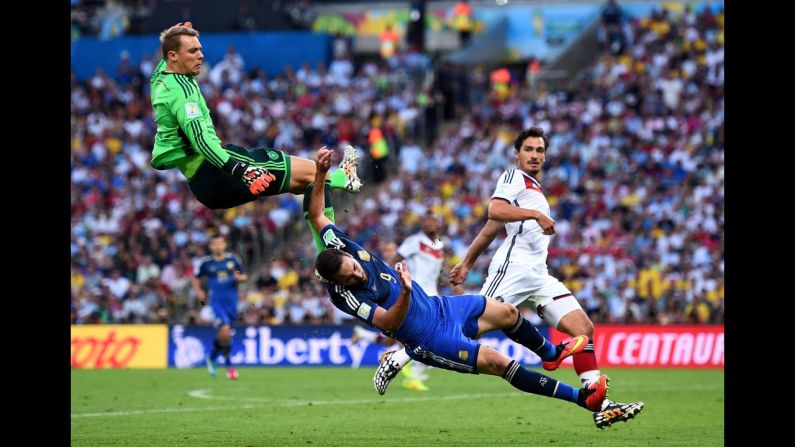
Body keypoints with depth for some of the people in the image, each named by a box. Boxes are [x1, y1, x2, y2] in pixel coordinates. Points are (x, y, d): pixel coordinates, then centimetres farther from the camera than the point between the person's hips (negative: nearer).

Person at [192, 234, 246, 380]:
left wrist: (240, 278, -9)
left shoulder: (233, 259, 4)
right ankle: (228, 365, -5)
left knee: (224, 334, 11)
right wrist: (198, 291, -2)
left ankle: (211, 358, 38)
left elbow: (243, 276, 14)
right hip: (216, 302, -3)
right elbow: (196, 277, 14)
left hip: (231, 302, 3)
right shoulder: (205, 263, -1)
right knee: (225, 331, -19)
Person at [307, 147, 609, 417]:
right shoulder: (344, 296, -30)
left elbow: (316, 215, -1)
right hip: (430, 338, -8)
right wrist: (405, 292, -51)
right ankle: (581, 398, -9)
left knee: (507, 313, 17)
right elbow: (388, 322, -36)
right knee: (498, 362, -15)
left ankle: (550, 353, 47)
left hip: (437, 306, 8)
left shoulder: (341, 250, -12)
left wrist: (320, 172, -8)